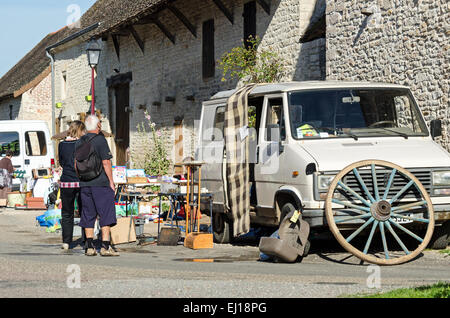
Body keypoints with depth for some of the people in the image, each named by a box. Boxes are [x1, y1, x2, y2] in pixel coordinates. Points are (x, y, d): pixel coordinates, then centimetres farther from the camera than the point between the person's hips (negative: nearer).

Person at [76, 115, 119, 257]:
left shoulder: (79, 142, 10)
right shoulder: (100, 140, -8)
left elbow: (76, 164, 13)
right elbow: (106, 162, -12)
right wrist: (111, 182, -8)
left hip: (85, 185, 6)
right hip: (101, 183, -6)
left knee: (88, 215, 9)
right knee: (106, 213, -3)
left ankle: (90, 247, 7)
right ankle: (105, 246, -10)